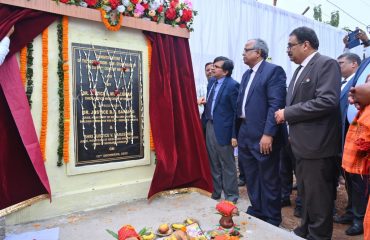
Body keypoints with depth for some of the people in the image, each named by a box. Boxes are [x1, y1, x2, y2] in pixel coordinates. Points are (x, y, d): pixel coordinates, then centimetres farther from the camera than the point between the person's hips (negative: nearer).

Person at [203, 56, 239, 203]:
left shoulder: (232, 85, -14)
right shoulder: (212, 81, 9)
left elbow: (237, 111, -15)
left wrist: (234, 135, -16)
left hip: (222, 129, -7)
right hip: (209, 125, 7)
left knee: (227, 164, 6)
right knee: (214, 163, 18)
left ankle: (231, 194, 23)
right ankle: (215, 191, 34)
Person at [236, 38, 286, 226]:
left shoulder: (273, 70, -8)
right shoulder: (247, 74, 17)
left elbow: (276, 104, -18)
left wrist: (268, 134, -23)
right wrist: (237, 132, 14)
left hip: (263, 135, -8)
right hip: (245, 134, 8)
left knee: (268, 180, 7)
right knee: (251, 178, 18)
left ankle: (271, 219, 25)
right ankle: (256, 211, 36)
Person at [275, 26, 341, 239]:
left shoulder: (327, 64, -11)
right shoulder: (300, 69, 15)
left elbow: (327, 101, -24)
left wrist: (287, 113, -19)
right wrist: (291, 126, 4)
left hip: (317, 145, -9)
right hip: (302, 143, 9)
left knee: (317, 196, 5)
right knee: (306, 194, 21)